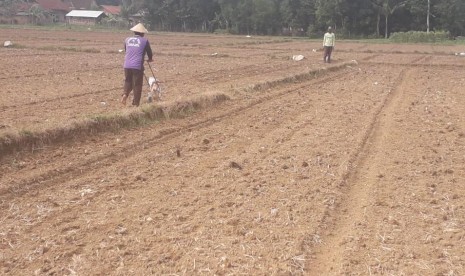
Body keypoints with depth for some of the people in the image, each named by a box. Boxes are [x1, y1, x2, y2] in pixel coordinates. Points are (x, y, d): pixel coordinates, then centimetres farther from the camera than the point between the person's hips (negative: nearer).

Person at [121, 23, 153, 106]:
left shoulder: (127, 39, 12)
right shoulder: (145, 41, 2)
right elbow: (149, 52, 12)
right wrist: (150, 59, 34)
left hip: (127, 65, 4)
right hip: (138, 66, -3)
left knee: (128, 81, 22)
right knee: (137, 85, 6)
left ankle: (125, 95, -2)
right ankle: (136, 103, 9)